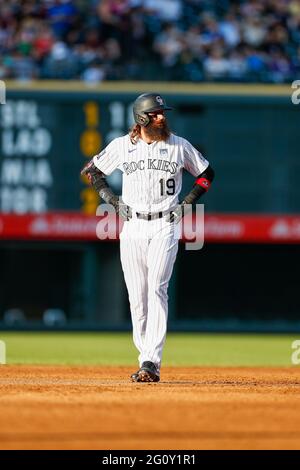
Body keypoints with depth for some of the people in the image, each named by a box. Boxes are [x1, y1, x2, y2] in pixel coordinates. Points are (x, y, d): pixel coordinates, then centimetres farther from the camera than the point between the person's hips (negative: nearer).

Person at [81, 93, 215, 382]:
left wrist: (188, 203, 3)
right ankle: (146, 361, 11)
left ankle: (152, 362, -22)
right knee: (137, 298, 2)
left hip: (165, 226, -2)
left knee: (157, 290, -16)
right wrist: (111, 200, 5)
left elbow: (206, 174, 15)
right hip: (132, 227, 2)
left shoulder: (179, 146, 3)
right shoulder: (122, 146, 5)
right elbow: (91, 170, 17)